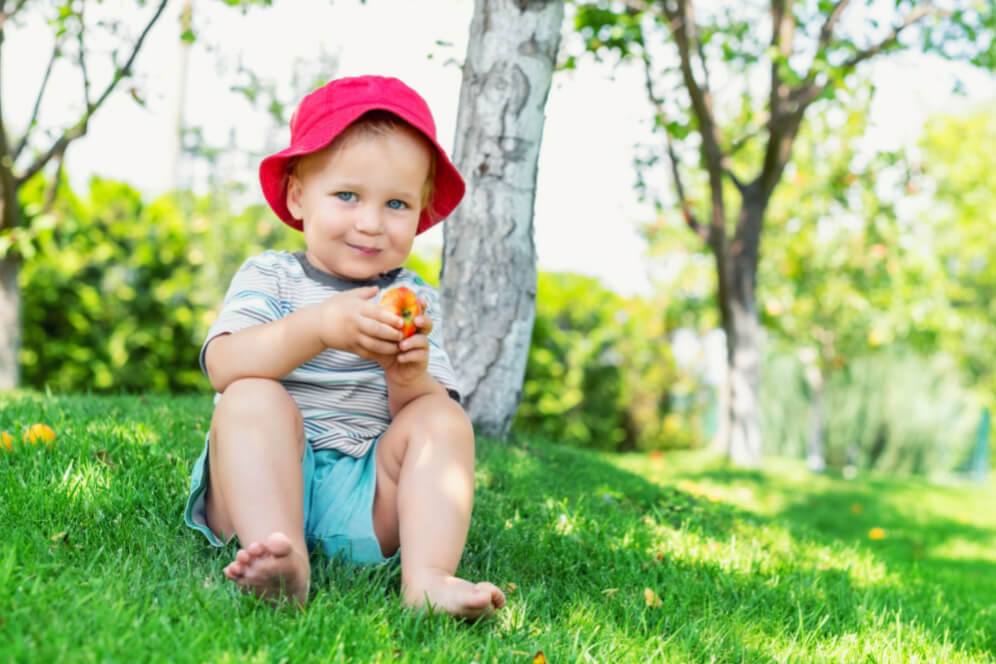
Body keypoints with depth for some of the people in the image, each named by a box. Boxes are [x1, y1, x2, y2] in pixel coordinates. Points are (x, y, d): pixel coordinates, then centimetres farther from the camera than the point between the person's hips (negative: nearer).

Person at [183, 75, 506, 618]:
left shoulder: (416, 299, 11)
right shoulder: (267, 277, 5)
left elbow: (431, 413, 1)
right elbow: (223, 366, -15)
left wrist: (410, 378, -23)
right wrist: (318, 327, -29)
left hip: (366, 502, 2)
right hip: (268, 483, -1)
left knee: (444, 420, -18)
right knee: (254, 398, -25)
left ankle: (427, 577, -36)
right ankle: (279, 554, -43)